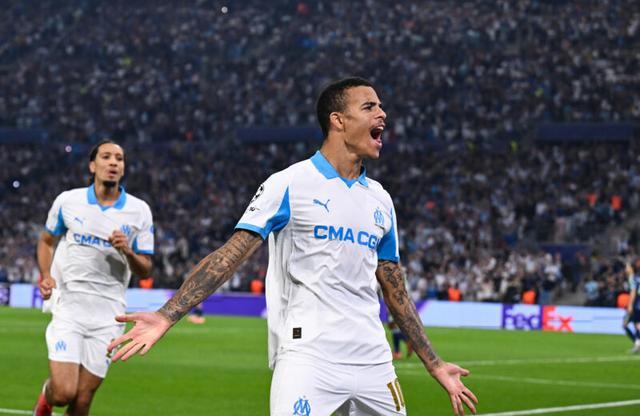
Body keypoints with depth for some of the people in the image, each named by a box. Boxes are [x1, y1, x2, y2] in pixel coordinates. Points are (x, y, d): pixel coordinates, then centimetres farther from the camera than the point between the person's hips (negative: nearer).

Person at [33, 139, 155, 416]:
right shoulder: (67, 201, 3)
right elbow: (46, 241, 19)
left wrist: (128, 252, -15)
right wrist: (46, 276, 2)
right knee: (64, 392, -14)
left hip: (107, 316, 1)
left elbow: (145, 270, 6)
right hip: (67, 307, -1)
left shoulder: (139, 211, 3)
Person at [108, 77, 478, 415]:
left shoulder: (380, 200, 15)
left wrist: (434, 365, 22)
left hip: (374, 363, 6)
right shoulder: (289, 185, -2)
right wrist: (166, 316, -17)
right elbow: (229, 257, -7)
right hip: (306, 358, -6)